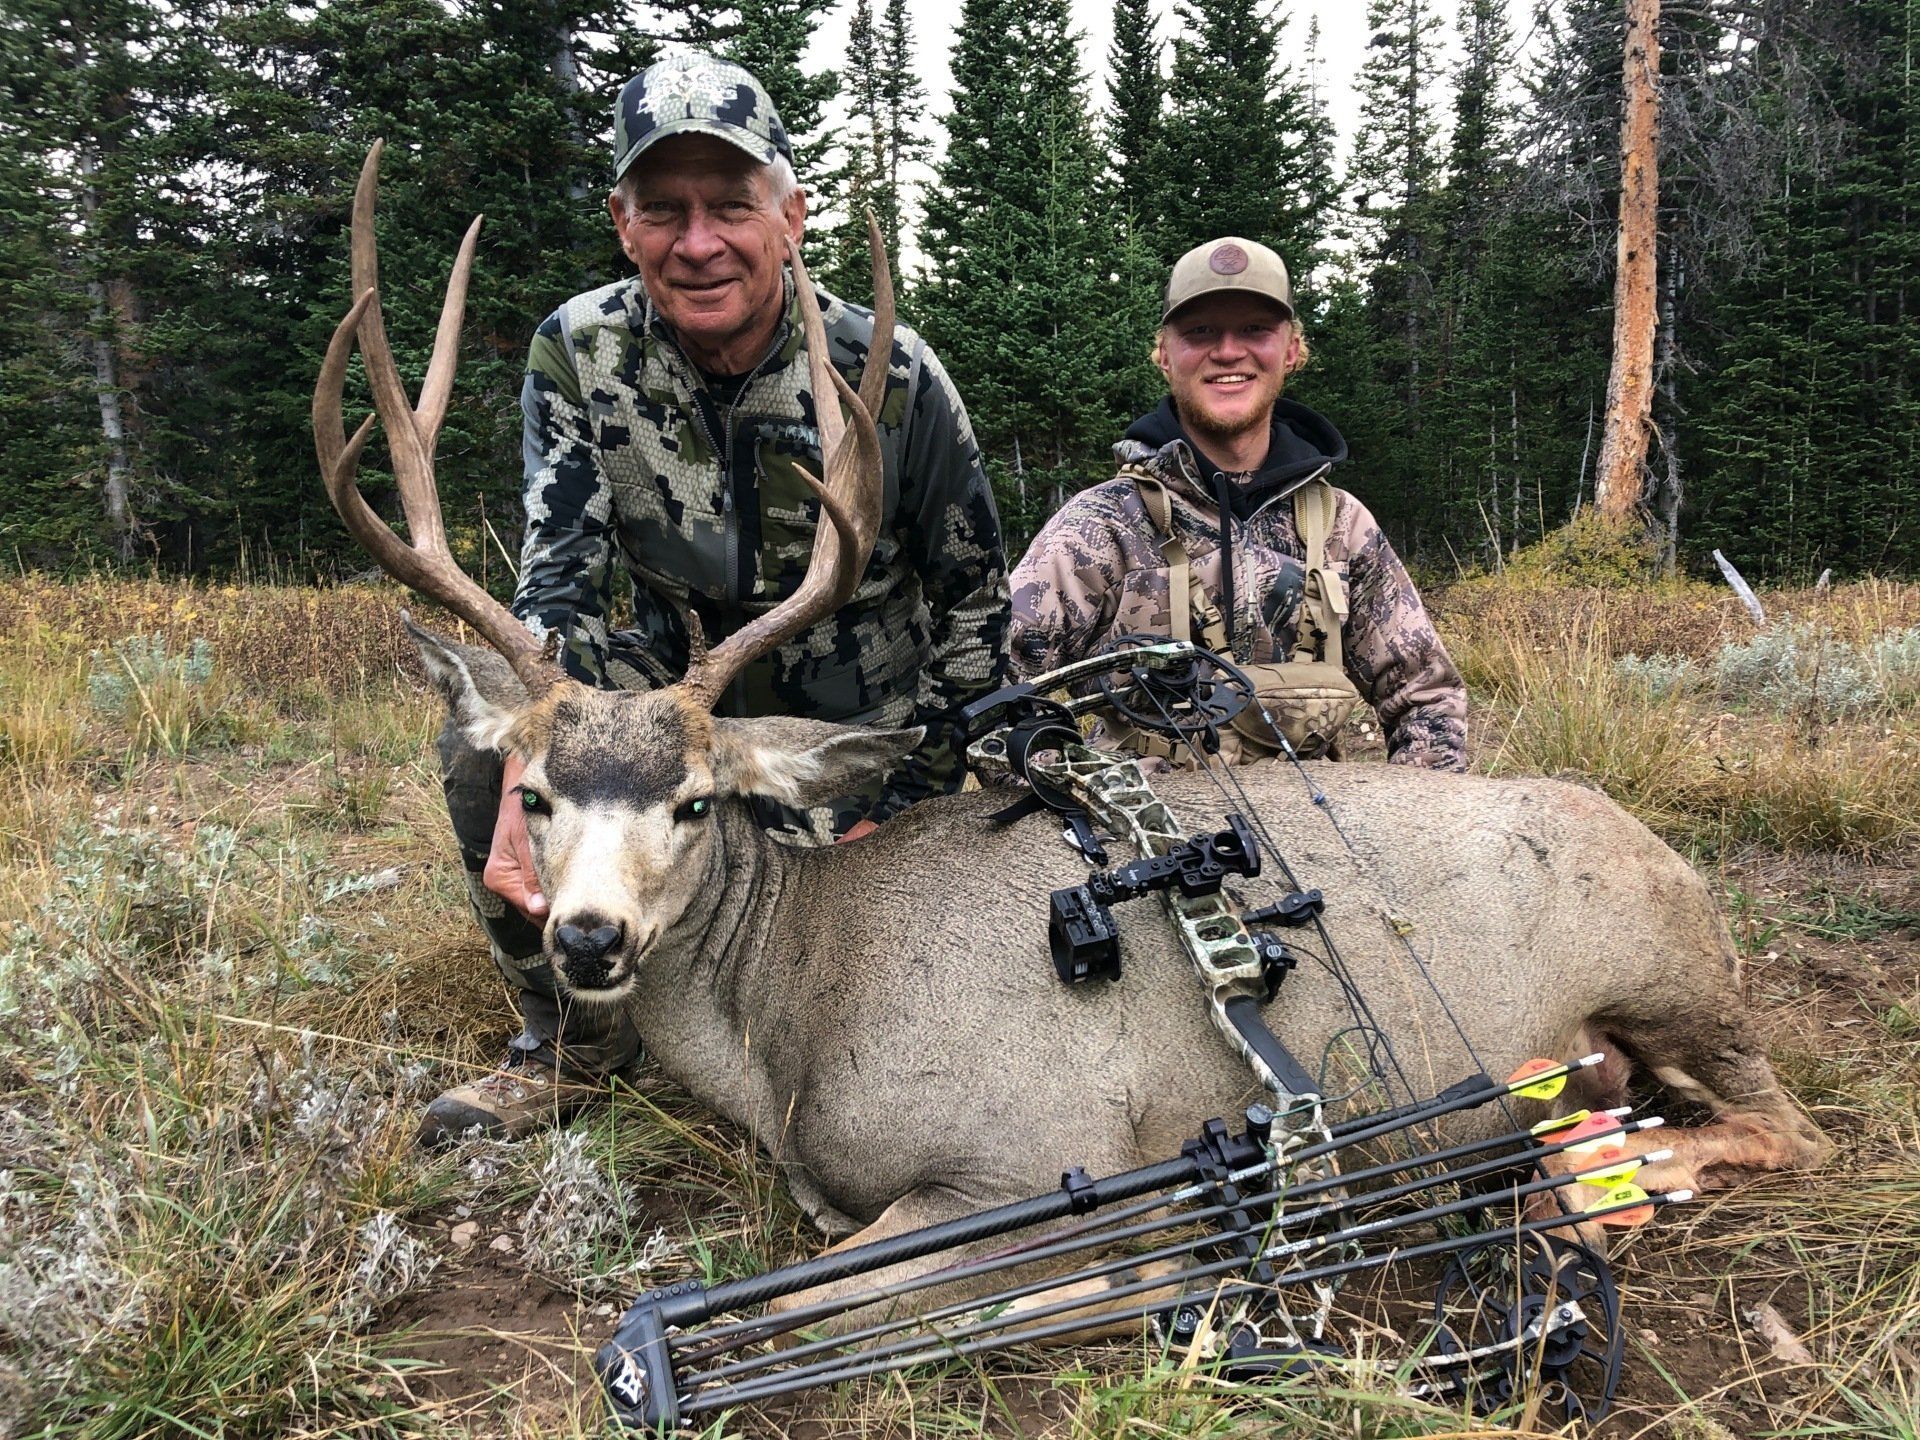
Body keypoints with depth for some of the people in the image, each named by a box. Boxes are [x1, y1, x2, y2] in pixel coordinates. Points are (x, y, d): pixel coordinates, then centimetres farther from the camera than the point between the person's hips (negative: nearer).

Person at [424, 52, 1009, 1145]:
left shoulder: (889, 374, -17)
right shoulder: (580, 353, -11)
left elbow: (976, 595, -7)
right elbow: (559, 581, -15)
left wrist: (903, 803, -10)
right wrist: (529, 784, -33)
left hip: (864, 738, -2)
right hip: (680, 704, 3)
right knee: (481, 746, -22)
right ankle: (575, 1040, -1)